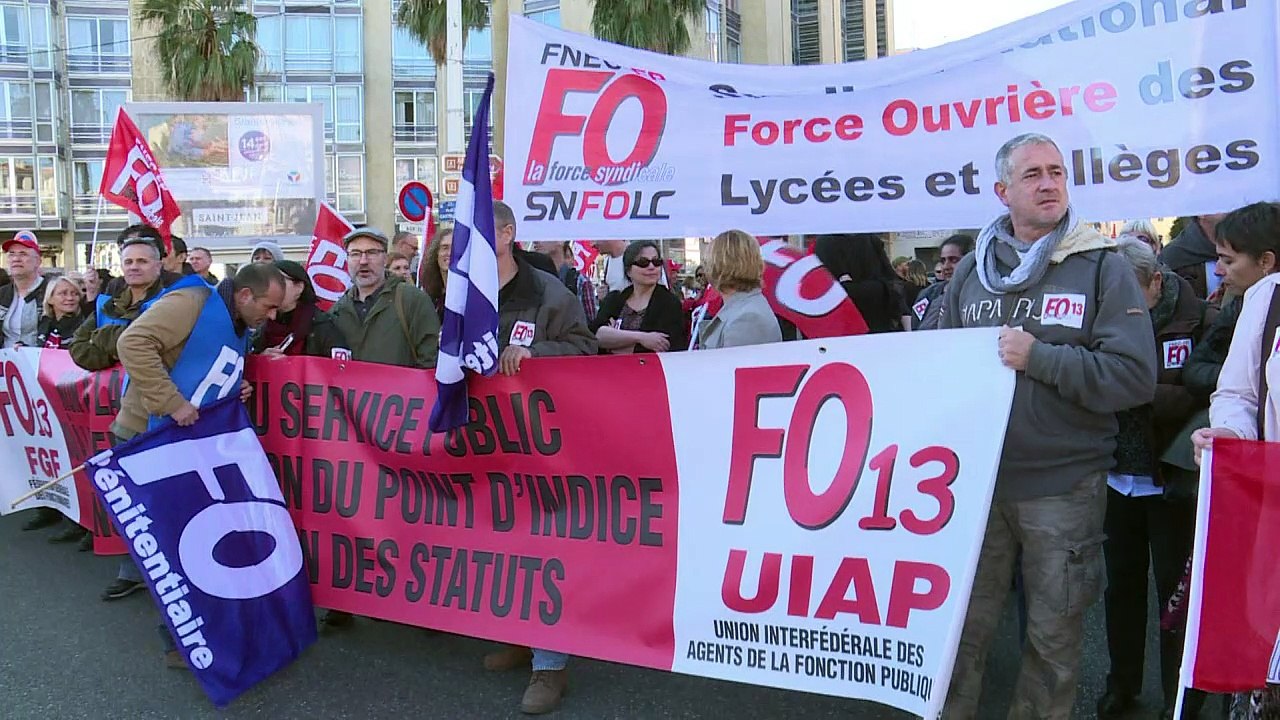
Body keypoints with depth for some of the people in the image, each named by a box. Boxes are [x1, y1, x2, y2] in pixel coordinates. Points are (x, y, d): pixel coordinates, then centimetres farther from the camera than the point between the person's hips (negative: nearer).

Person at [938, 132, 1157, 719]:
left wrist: (1038, 358, -19)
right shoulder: (972, 269, 8)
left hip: (1064, 486, -2)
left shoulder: (1103, 268, -2)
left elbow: (1135, 377, -12)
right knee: (962, 624, 13)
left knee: (1053, 637, 12)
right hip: (975, 477, 3)